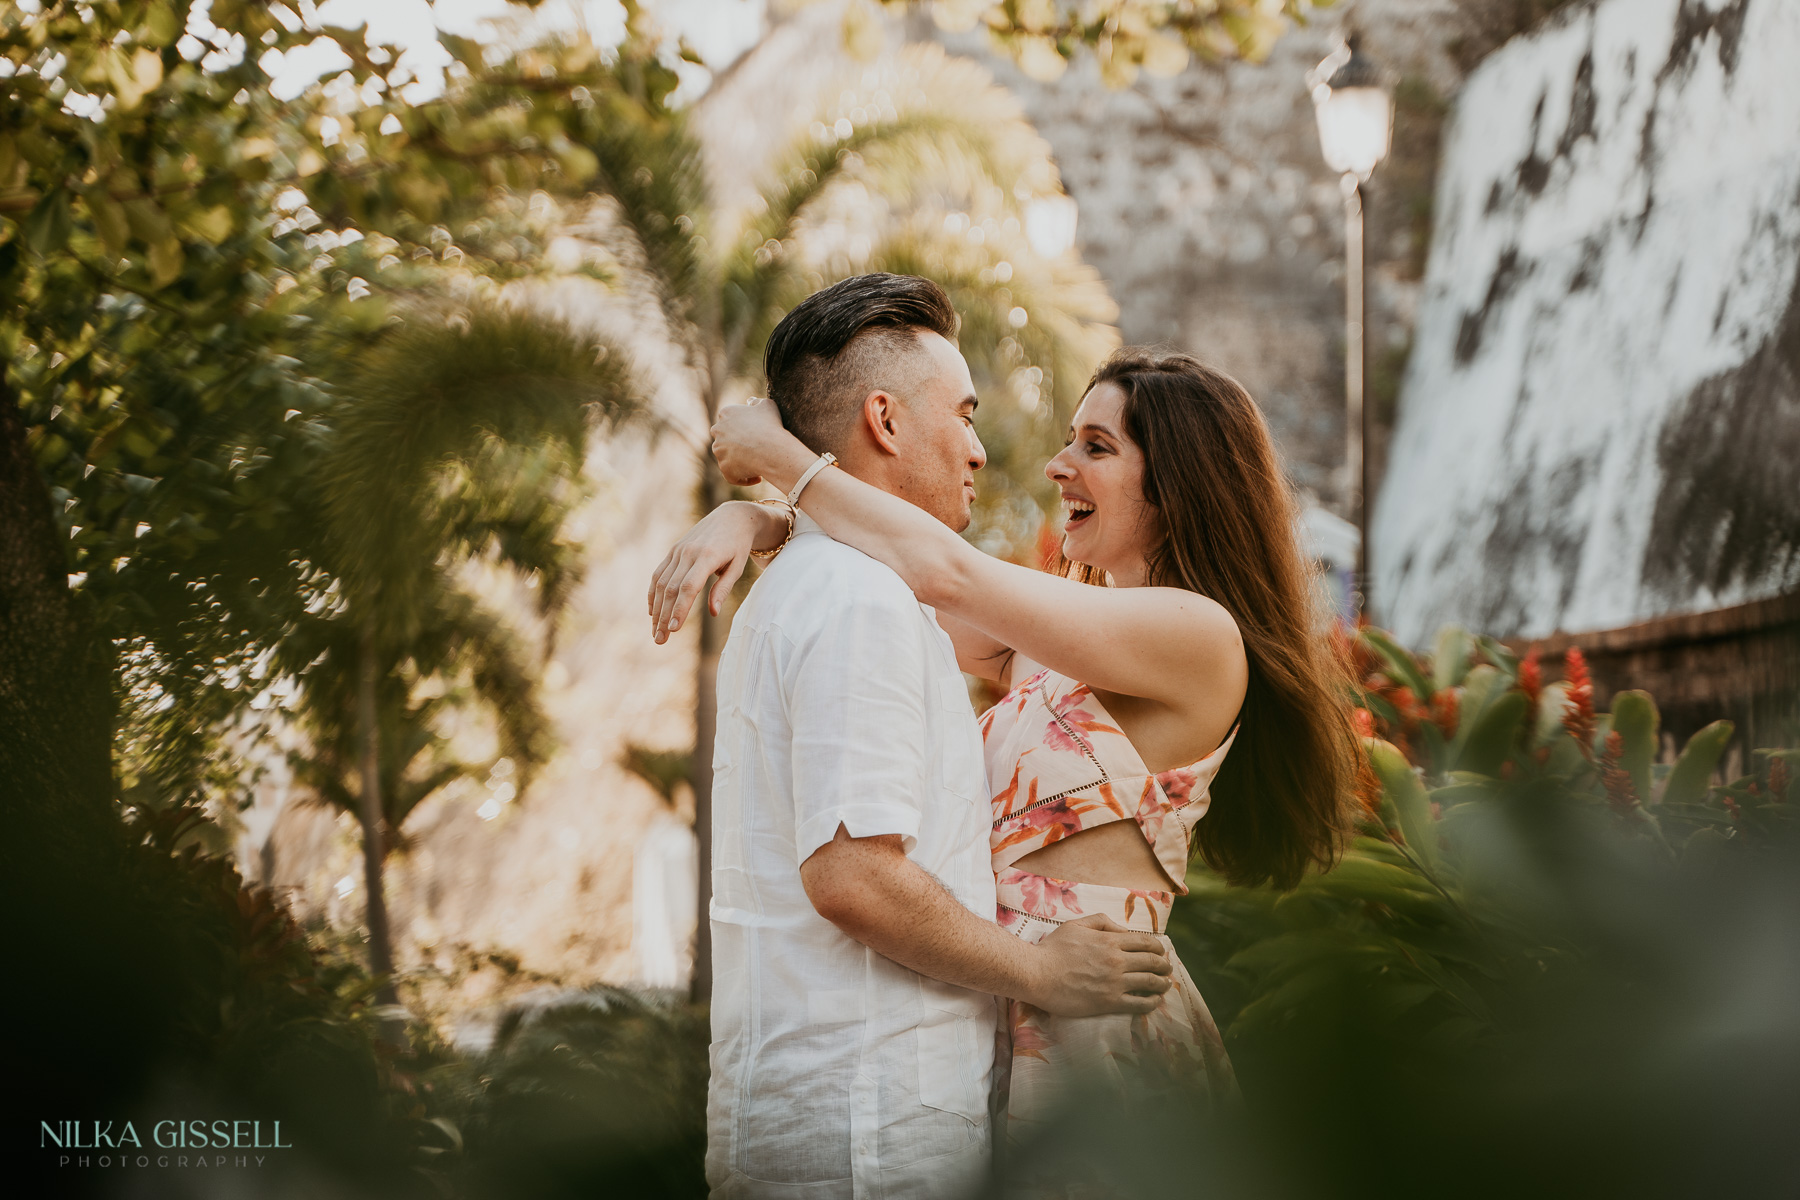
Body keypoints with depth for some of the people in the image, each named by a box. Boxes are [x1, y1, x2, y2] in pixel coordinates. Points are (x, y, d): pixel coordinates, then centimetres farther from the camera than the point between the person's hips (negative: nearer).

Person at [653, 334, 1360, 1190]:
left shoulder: (1199, 636, -13)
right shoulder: (1048, 645, 14)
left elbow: (947, 576, -16)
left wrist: (777, 454, -7)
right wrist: (751, 517, -8)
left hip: (1100, 1032, -8)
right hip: (1013, 1023, 8)